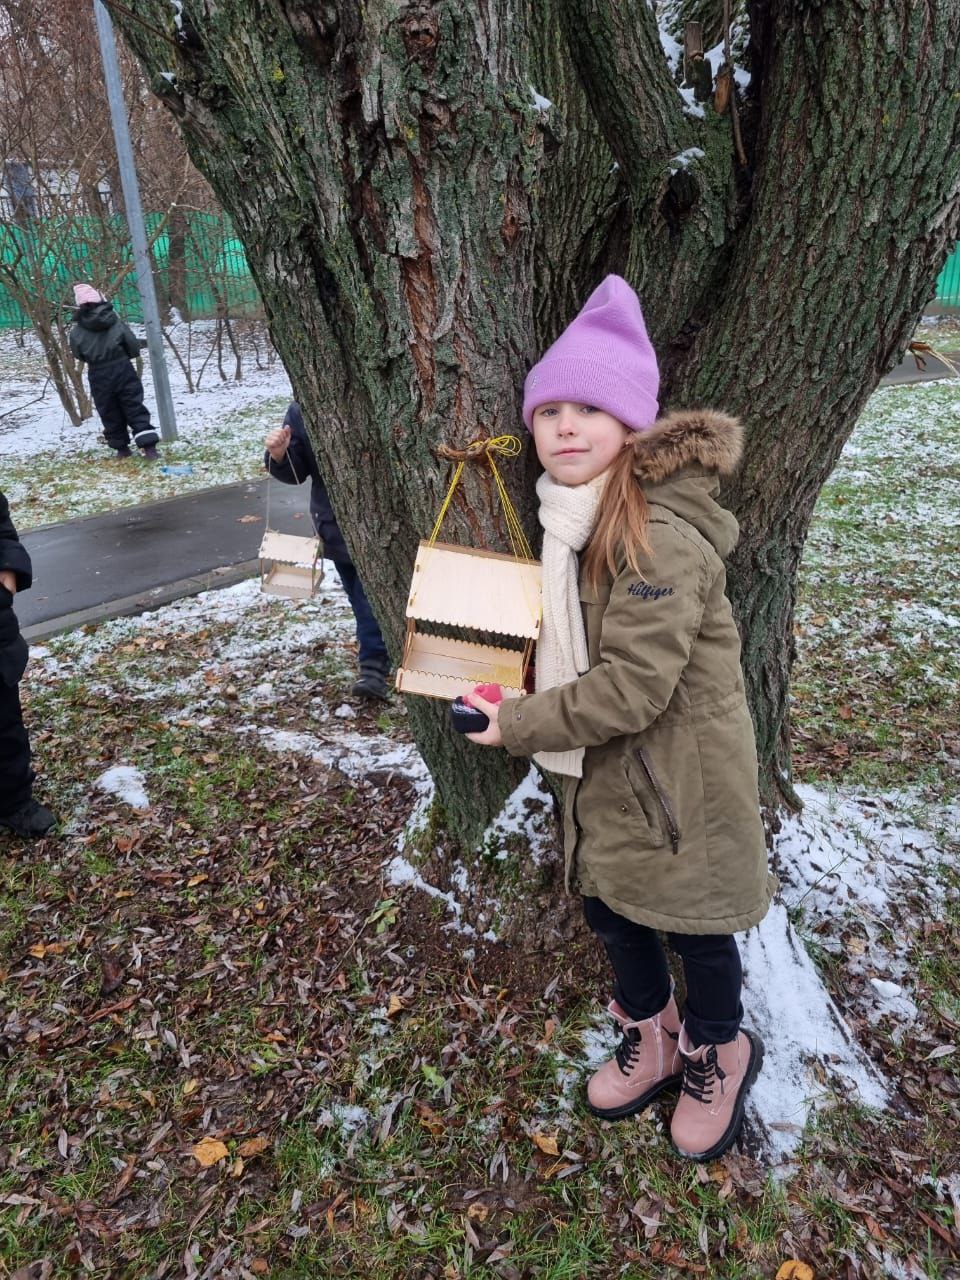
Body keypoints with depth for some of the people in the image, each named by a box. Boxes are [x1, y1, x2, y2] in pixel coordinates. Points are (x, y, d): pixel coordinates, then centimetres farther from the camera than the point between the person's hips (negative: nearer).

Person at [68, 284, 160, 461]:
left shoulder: (77, 332, -7)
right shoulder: (116, 323, -8)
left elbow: (79, 355, 5)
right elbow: (134, 348, -3)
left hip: (99, 378, 1)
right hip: (123, 371, 0)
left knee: (109, 413, 14)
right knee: (135, 408, 2)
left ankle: (121, 447, 20)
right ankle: (148, 446, -9)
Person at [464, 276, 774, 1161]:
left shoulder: (660, 536, -27)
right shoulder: (575, 514, 2)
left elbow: (634, 685, -28)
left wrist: (519, 725, -19)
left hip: (676, 771, -8)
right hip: (605, 768, 8)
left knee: (691, 924, 13)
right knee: (609, 906, 21)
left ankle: (718, 1055, 44)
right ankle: (651, 1038, 48)